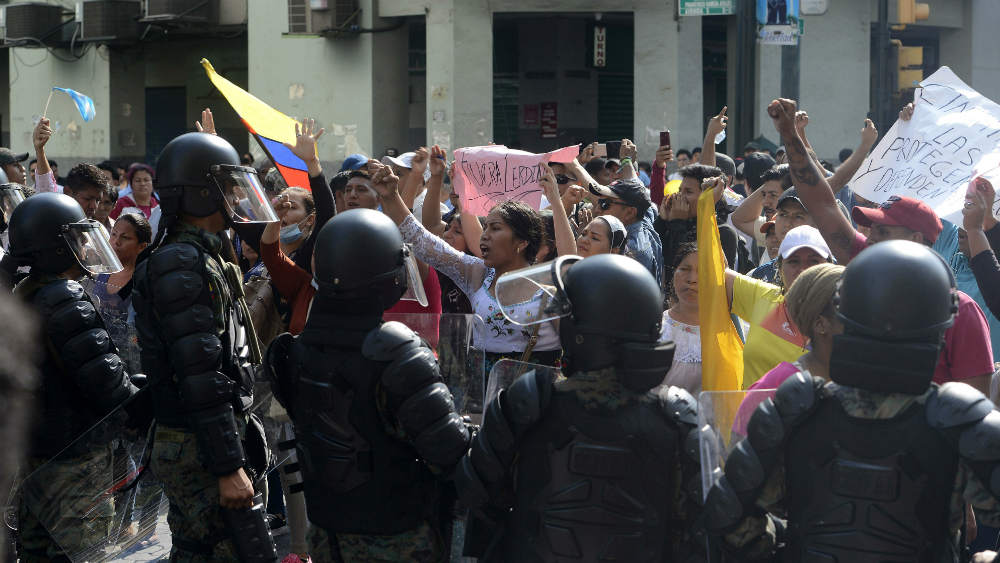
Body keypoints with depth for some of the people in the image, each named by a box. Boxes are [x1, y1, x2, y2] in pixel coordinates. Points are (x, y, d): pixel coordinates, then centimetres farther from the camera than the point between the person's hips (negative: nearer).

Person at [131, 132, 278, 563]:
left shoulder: (201, 257, 16)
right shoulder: (182, 264, -17)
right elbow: (201, 378, -23)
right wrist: (229, 467, -24)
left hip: (185, 447, 11)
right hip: (203, 451, -11)